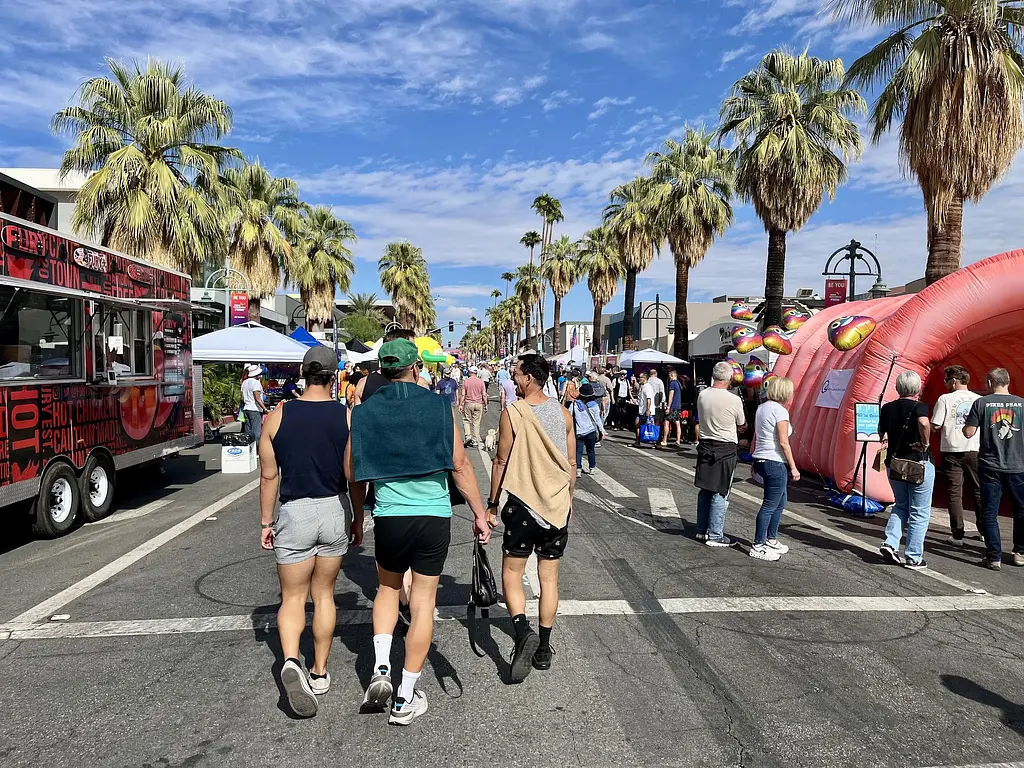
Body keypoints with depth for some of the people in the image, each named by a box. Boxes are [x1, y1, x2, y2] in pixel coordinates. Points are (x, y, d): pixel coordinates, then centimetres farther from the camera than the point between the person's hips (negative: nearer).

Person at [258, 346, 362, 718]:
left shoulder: (277, 416, -5)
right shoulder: (347, 417, -6)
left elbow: (269, 475, -2)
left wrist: (266, 522, 8)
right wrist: (358, 520, 10)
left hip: (295, 512, -1)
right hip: (335, 510, 1)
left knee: (292, 597, 10)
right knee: (324, 594, 16)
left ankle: (291, 662, -14)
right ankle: (319, 672, 26)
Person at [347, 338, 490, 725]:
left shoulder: (363, 412, 0)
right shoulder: (438, 406, -5)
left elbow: (351, 473, 5)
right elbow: (460, 464, -6)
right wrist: (479, 514, 1)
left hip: (388, 516, 1)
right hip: (435, 515, -1)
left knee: (387, 588, 26)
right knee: (423, 602, 10)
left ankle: (380, 668, 12)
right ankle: (406, 699, 18)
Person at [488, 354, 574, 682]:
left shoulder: (512, 413, -11)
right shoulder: (563, 413, 2)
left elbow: (501, 462, -7)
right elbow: (571, 464, 8)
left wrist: (492, 503, 4)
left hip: (523, 503, -4)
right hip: (558, 506, 4)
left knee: (512, 574, 7)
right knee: (549, 577, 12)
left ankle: (523, 632, -14)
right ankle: (543, 648, 19)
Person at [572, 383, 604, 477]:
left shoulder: (575, 404, -5)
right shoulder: (594, 405, -3)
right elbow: (597, 419, 0)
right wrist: (602, 431, 8)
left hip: (579, 432, -1)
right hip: (591, 431, 1)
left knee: (578, 451, -1)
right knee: (591, 450, 14)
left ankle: (578, 469, -12)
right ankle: (592, 468, 23)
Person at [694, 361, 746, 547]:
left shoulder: (702, 395, -3)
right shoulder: (734, 400, -15)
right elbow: (742, 427, 1)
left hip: (705, 446, 5)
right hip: (726, 449, -5)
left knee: (705, 490, 15)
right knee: (720, 493, 2)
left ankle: (702, 530, 24)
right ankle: (715, 536, 7)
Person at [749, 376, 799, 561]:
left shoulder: (762, 408, 13)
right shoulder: (780, 411, -14)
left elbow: (755, 438, 16)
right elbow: (783, 443, -16)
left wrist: (755, 461, 22)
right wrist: (793, 467, -11)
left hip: (761, 460, 9)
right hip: (775, 462, -9)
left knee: (780, 501, 20)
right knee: (770, 505, -3)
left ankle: (771, 540, 28)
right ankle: (758, 547, 2)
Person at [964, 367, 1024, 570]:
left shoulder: (981, 403, -5)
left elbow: (968, 433, -7)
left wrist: (965, 425, 13)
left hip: (990, 467, -2)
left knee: (989, 513, 4)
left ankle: (994, 557, 4)